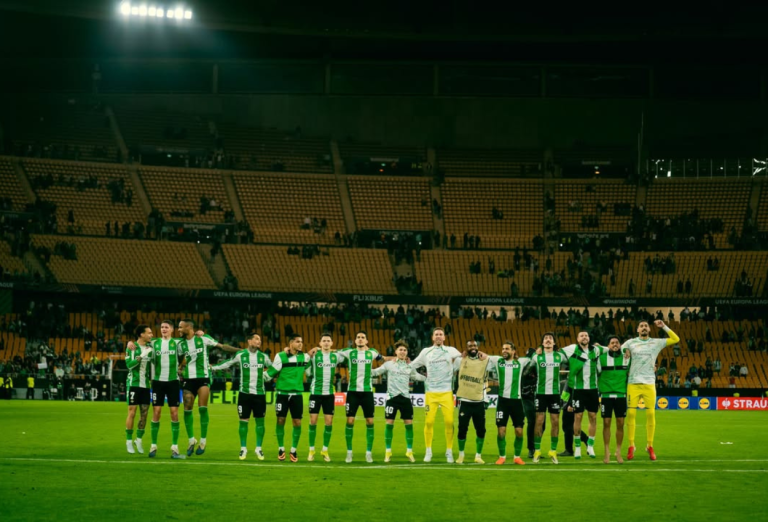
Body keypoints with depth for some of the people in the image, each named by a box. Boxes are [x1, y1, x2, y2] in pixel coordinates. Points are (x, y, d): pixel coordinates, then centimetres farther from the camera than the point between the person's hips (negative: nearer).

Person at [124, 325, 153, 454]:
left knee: (144, 413, 3)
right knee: (132, 413, -4)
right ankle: (129, 441, 5)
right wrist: (141, 356, -24)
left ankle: (139, 440, 14)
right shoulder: (131, 347, -6)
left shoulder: (150, 347, 9)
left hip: (146, 385, 5)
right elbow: (129, 364, -17)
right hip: (133, 384, -5)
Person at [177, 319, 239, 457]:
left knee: (203, 408, -12)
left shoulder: (203, 339, -5)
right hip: (189, 379, 3)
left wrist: (241, 350, -6)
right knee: (187, 409, -1)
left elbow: (222, 346, -2)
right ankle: (191, 440, 15)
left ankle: (203, 441, -2)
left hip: (203, 378, -3)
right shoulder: (180, 344, 5)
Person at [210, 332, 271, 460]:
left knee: (260, 421, 3)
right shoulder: (240, 355, -2)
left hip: (259, 393, 2)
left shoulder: (263, 357, 3)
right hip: (244, 393, -1)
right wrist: (213, 368, 7)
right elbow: (228, 363, 10)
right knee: (243, 421, 3)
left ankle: (258, 448, 14)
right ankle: (243, 448, 12)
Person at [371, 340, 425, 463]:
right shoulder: (389, 364, 1)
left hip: (405, 397, 3)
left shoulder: (409, 366, 10)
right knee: (389, 423, -2)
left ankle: (409, 452, 11)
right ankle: (388, 452, 8)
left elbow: (417, 376, 25)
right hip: (392, 397, -3)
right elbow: (375, 372, 1)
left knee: (409, 423, 0)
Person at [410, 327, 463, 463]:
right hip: (431, 392, 1)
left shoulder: (450, 350, 6)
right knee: (429, 422, -3)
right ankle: (428, 451, 10)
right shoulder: (426, 352, 9)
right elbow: (412, 366, 18)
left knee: (449, 422, -6)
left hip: (446, 392, -1)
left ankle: (449, 451, 7)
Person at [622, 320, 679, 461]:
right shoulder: (631, 343, 7)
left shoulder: (656, 343, 8)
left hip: (649, 383, 0)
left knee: (651, 414, -3)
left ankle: (650, 445, 8)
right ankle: (631, 446, 4)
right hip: (633, 383, 0)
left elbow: (676, 339, 4)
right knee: (631, 413, -5)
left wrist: (664, 326, 0)